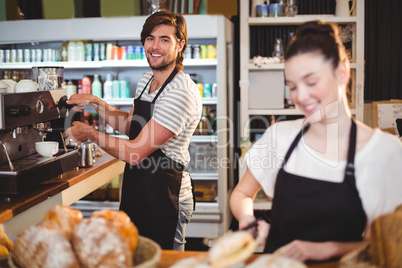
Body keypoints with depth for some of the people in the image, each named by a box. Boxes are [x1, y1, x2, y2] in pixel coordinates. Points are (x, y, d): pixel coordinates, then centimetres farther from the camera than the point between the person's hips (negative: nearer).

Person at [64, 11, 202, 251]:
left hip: (165, 198, -9)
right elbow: (130, 125, 22)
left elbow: (134, 153, -23)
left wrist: (90, 134, -9)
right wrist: (97, 103, 8)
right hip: (137, 190, 9)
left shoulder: (180, 93, -23)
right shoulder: (146, 81, 7)